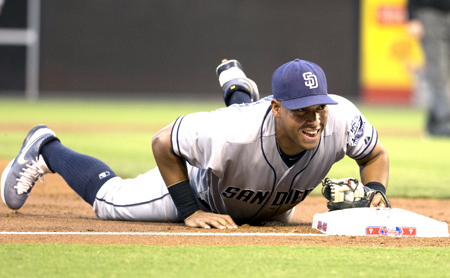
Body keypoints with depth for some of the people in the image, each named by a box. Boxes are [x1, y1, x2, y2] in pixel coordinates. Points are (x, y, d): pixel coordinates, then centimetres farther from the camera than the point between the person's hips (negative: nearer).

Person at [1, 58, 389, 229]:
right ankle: (45, 148, 41)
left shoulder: (340, 118, -40)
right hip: (203, 188, -5)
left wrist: (375, 193, -36)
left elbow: (375, 154, -17)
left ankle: (238, 93, 62)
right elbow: (163, 144, -32)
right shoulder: (232, 132, -50)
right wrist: (191, 213, -32)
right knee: (109, 199, 12)